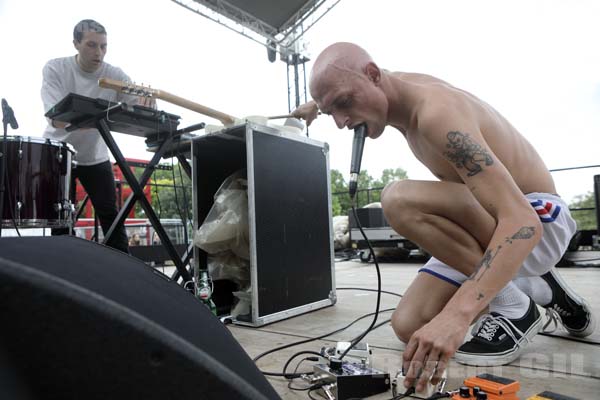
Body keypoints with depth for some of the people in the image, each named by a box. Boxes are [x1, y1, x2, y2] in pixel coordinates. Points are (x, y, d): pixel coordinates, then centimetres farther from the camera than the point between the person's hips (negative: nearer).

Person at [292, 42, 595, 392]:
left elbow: (521, 222, -37)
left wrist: (456, 314, -46)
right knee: (409, 326, -5)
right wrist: (318, 105, 18)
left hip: (539, 221, -8)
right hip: (486, 229, 8)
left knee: (400, 199, -33)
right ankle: (535, 287, 15)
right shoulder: (397, 87, -1)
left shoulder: (436, 112, -28)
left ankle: (514, 305, -11)